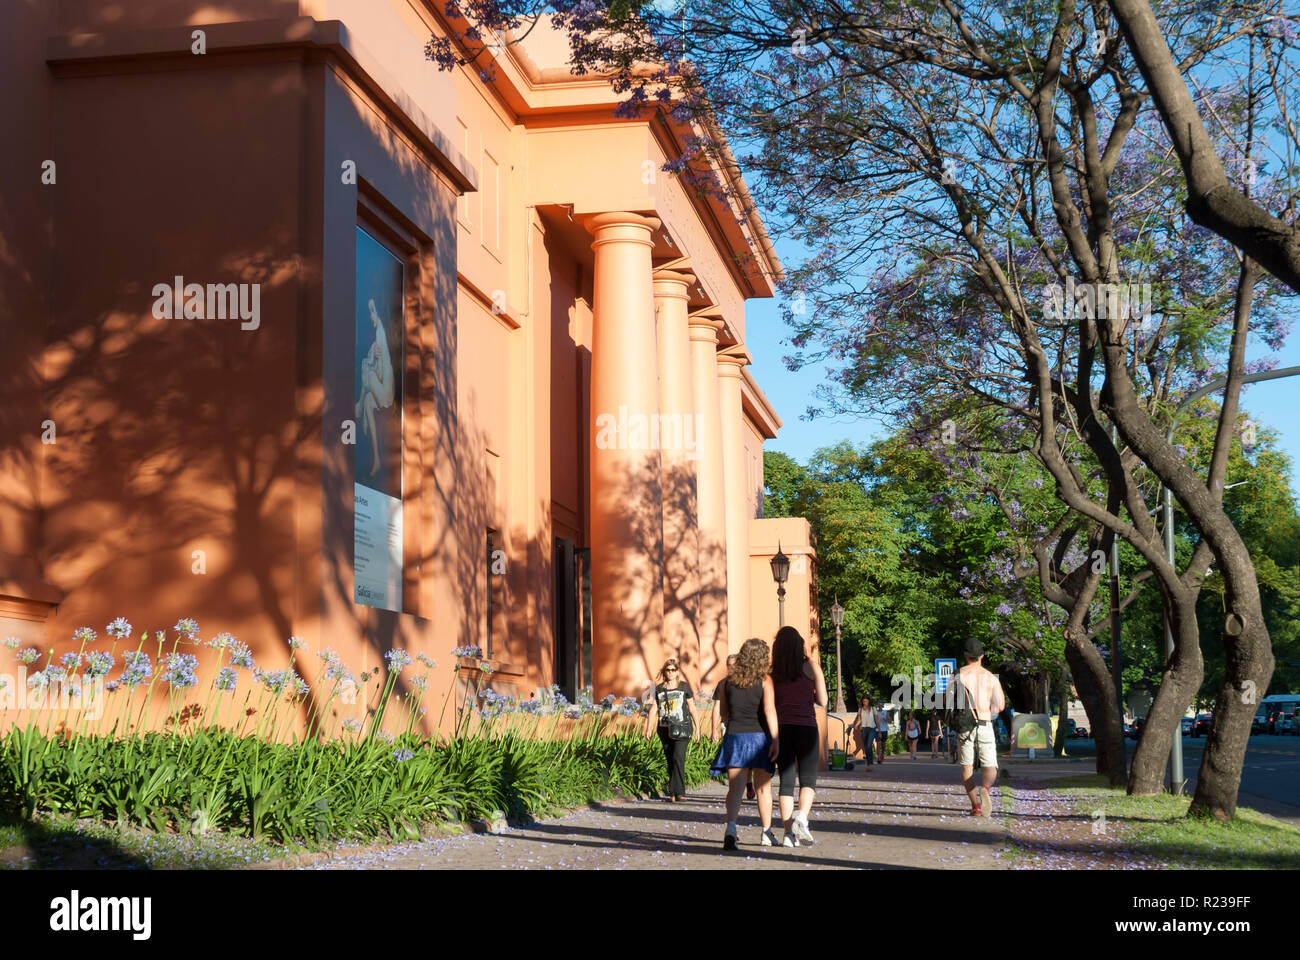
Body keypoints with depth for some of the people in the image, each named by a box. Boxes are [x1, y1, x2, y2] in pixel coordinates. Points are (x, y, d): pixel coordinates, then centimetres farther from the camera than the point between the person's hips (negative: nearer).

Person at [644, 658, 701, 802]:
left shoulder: (684, 687, 5)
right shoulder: (659, 689, 10)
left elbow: (692, 708, 10)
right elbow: (653, 709, 11)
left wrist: (697, 727, 8)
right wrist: (648, 728, 4)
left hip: (682, 728, -3)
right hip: (665, 729, 3)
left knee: (678, 758, -17)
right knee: (670, 761, 4)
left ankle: (678, 792, -18)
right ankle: (673, 794, 9)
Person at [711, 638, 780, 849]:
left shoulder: (729, 680, 6)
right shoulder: (764, 680, -5)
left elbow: (723, 710, 15)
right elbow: (769, 709, -15)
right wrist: (776, 739, -16)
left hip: (734, 736, 1)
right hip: (759, 737, -1)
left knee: (735, 787, -5)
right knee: (763, 787, 13)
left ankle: (731, 828, -29)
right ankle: (766, 833, 25)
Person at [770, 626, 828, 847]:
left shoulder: (773, 671, 3)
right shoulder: (810, 667, -2)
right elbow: (822, 701, 0)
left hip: (781, 729, 2)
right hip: (806, 727, -2)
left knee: (786, 781, 6)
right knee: (808, 779, 4)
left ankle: (789, 833, 0)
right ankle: (801, 817, -23)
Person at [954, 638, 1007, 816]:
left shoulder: (959, 675, 1)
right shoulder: (991, 678, 6)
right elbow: (1000, 706, 3)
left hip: (964, 726, 0)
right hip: (985, 726, 0)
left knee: (967, 767, 9)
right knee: (990, 767, 3)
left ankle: (975, 805, 0)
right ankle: (985, 789, -29)